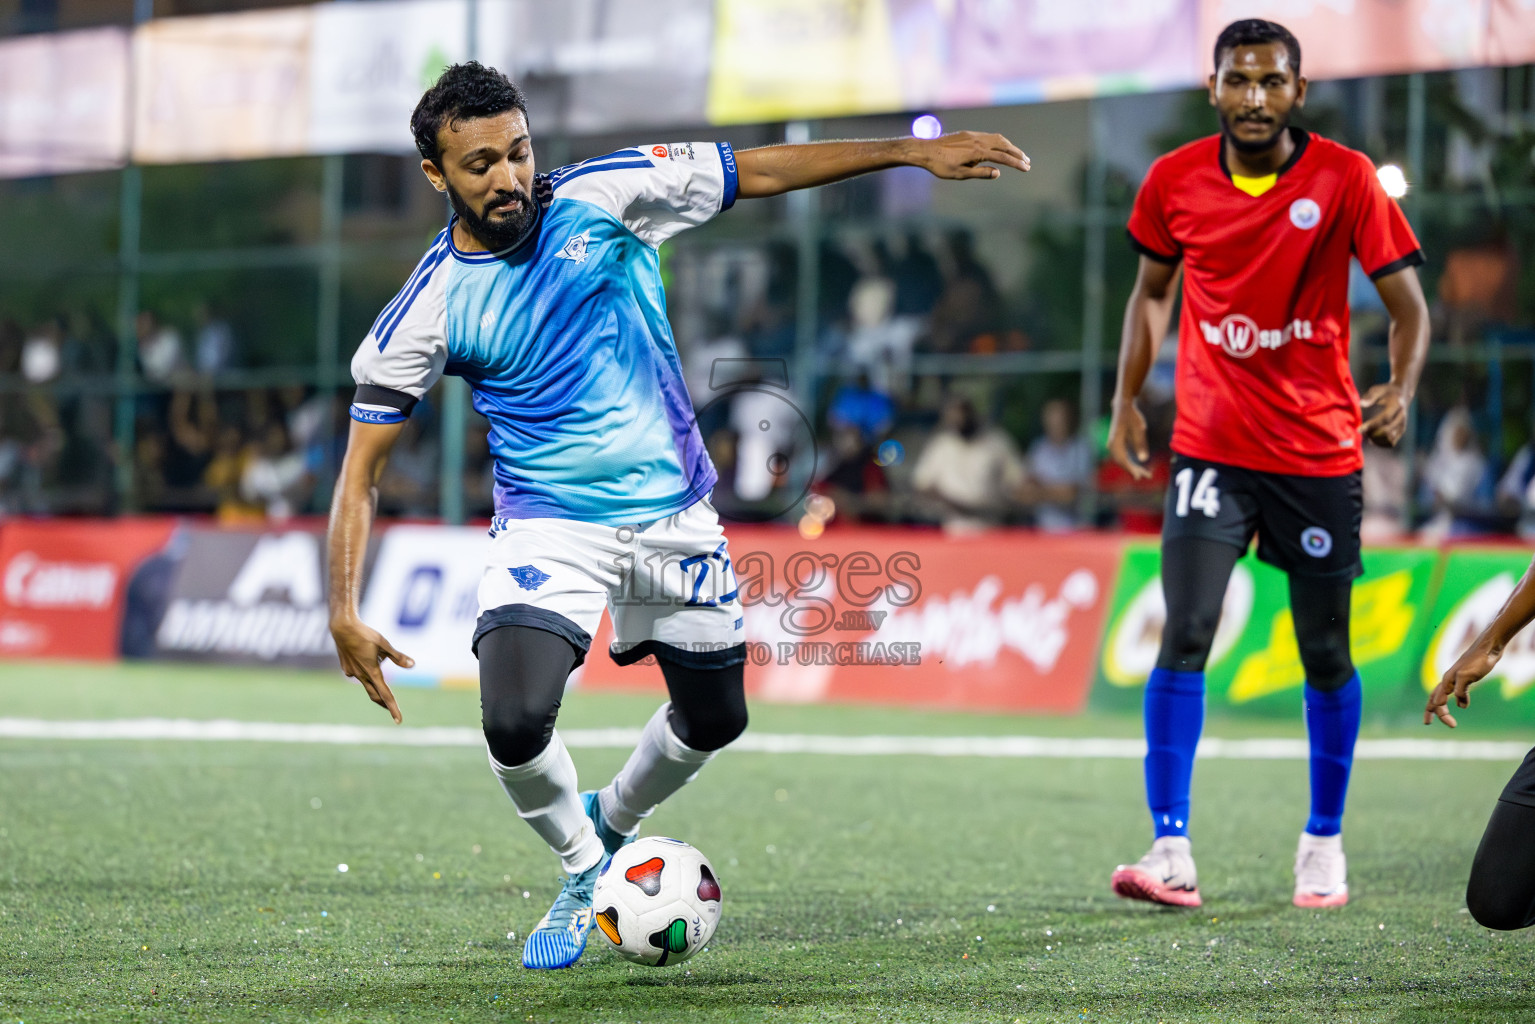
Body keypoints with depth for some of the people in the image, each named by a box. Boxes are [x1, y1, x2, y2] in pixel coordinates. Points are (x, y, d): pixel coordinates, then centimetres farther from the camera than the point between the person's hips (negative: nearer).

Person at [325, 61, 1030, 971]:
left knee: (714, 718, 14)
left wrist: (913, 152, -8)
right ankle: (582, 870, 9)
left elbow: (757, 172, -3)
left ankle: (612, 823, 46)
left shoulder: (600, 199, -9)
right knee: (515, 724, -22)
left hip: (674, 514, 3)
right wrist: (345, 613, -18)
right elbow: (363, 465, -7)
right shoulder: (430, 308, -11)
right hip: (550, 531, -2)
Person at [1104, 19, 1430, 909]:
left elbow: (1408, 304, -6)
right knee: (1185, 638, -13)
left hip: (1320, 451, -1)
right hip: (1211, 447, 1)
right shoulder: (1174, 182, 0)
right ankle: (1172, 851, -13)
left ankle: (1325, 843, 25)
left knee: (1326, 654, 8)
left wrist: (1402, 392, -23)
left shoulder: (1345, 178, -7)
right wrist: (1127, 399, 8)